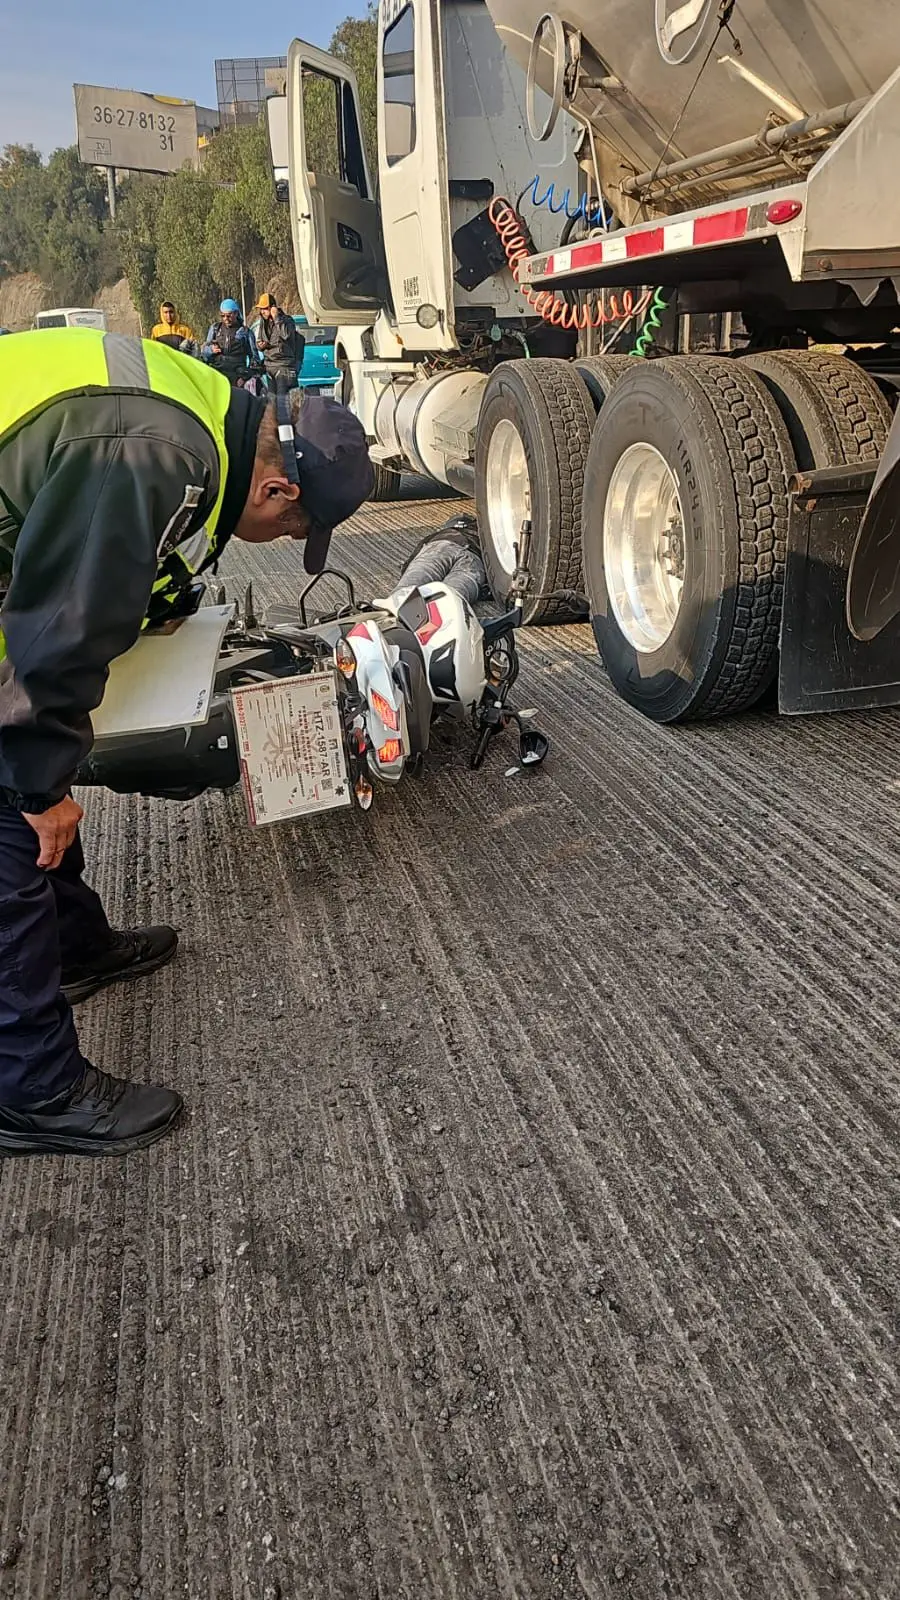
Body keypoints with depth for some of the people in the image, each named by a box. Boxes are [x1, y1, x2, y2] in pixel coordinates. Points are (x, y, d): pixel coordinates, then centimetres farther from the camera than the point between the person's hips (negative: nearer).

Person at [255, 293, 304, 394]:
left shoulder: (286, 320, -7)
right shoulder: (263, 322, 13)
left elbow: (286, 335, -29)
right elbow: (258, 341, 24)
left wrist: (276, 318, -23)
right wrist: (260, 346, 0)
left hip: (284, 365, -7)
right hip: (269, 365, 7)